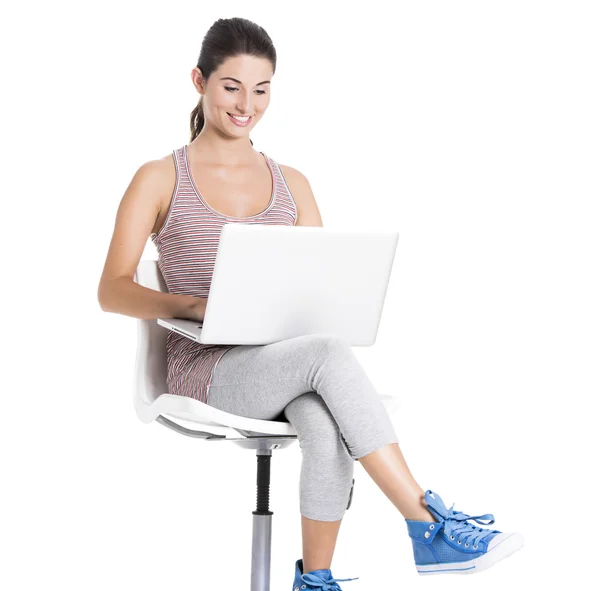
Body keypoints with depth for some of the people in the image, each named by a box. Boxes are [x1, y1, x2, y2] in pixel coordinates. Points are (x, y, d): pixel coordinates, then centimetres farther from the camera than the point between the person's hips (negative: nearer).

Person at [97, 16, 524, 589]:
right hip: (206, 370, -3)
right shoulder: (159, 179, 6)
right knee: (329, 352, -34)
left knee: (325, 423, -35)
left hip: (284, 364, 3)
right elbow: (113, 290, -3)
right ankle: (429, 528, -33)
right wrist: (198, 306, -21)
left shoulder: (291, 184, 17)